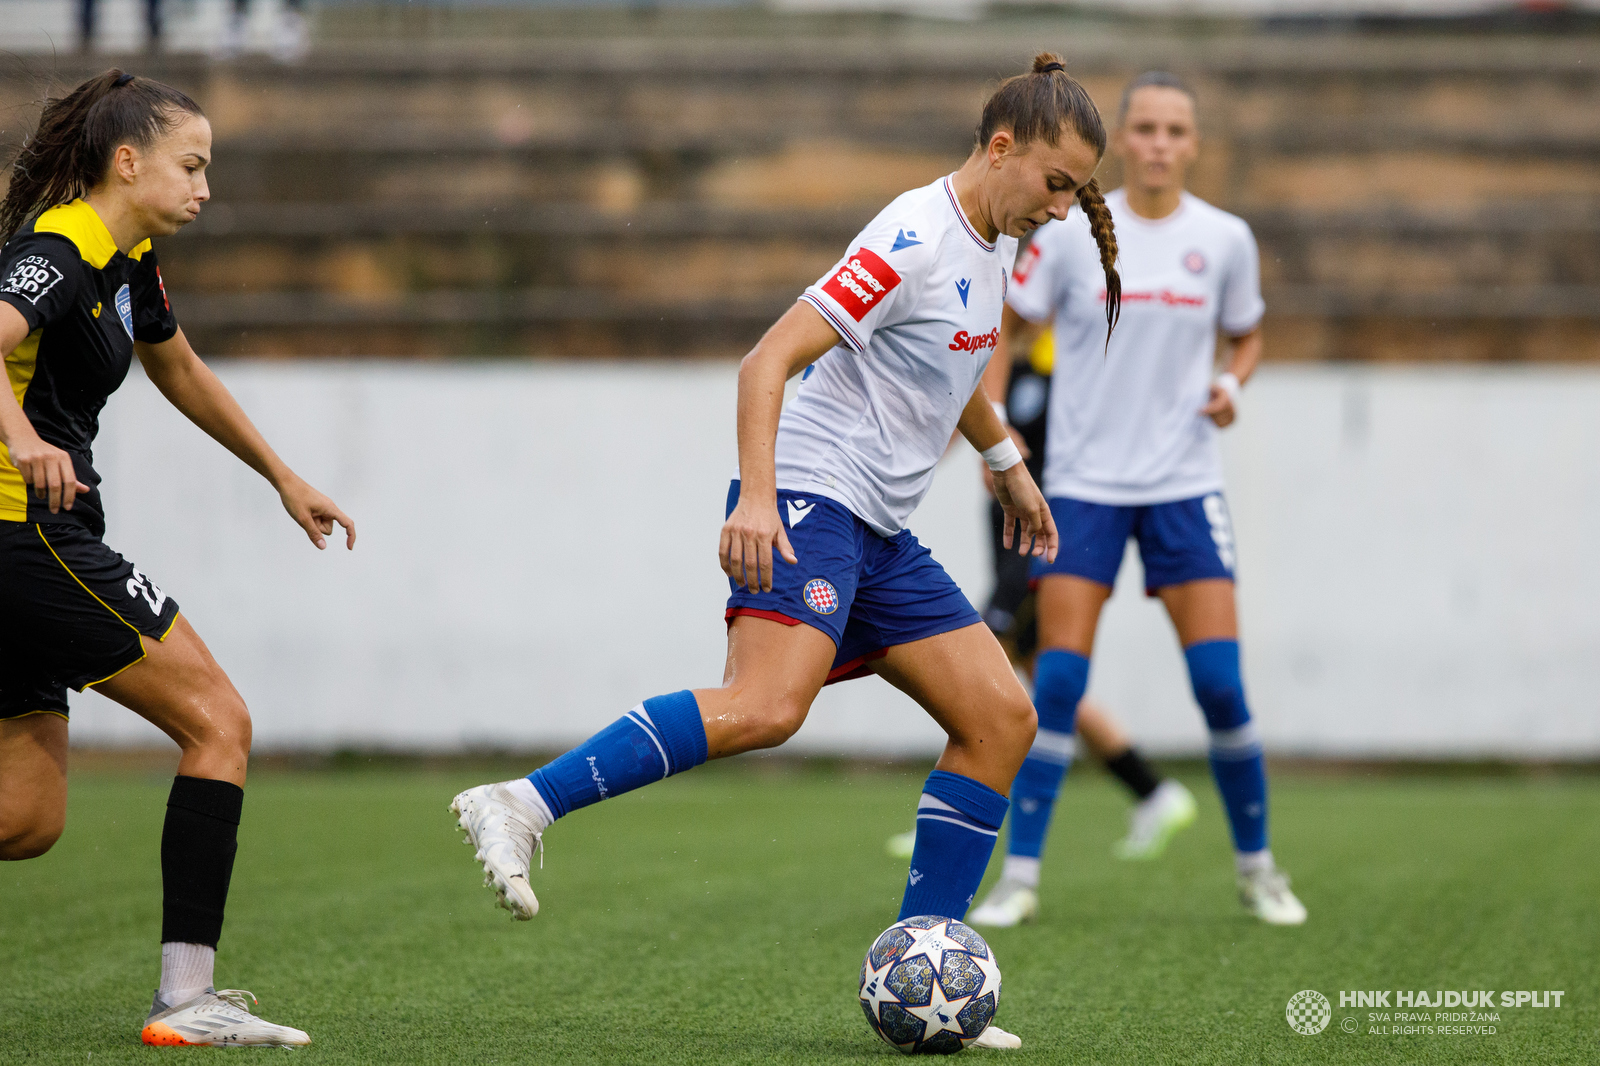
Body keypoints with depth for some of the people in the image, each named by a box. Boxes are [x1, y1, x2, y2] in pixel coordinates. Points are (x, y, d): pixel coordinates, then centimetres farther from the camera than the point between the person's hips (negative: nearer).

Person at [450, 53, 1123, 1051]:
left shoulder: (990, 244, 15)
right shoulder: (913, 240, -15)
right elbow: (771, 359, -21)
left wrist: (1006, 462, 45)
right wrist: (756, 497, -31)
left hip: (879, 534, 10)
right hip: (809, 498, -10)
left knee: (1003, 717, 2)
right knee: (767, 706, -31)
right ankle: (520, 808, -31)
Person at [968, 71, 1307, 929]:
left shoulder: (1224, 240, 1)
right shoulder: (1072, 233, -3)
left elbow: (1245, 336, 17)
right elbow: (1007, 326, 7)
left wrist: (1231, 385, -4)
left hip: (1184, 484, 1)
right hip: (1083, 484, -1)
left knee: (1220, 681, -7)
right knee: (1059, 677, -9)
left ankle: (1257, 865, 11)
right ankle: (1020, 874, 1)